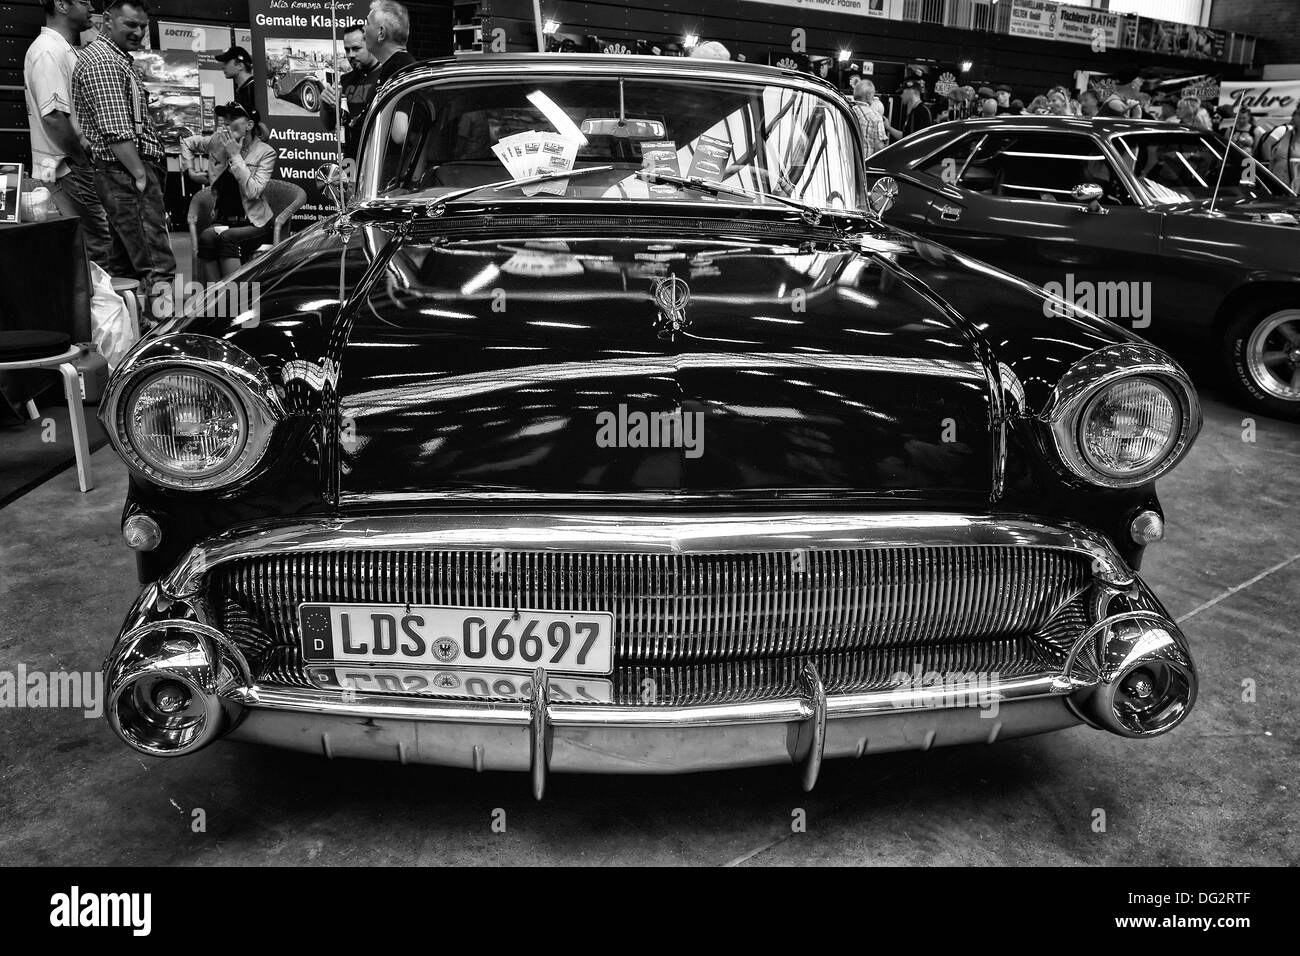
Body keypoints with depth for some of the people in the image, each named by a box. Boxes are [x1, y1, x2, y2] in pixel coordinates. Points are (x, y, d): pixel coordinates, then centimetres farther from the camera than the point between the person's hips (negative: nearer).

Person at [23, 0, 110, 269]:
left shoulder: (64, 50, 19)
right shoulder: (48, 52, -14)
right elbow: (53, 117, -22)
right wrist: (84, 161, -15)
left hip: (77, 167, 10)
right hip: (67, 171, -10)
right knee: (93, 248, -9)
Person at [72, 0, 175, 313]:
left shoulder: (119, 59, 23)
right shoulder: (102, 61, -10)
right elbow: (116, 131, -20)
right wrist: (140, 175, -21)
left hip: (127, 171, 11)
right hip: (126, 172, -11)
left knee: (123, 263, 14)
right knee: (155, 264, -17)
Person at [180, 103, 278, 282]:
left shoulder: (266, 152, -5)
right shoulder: (217, 141, 7)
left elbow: (252, 192, -18)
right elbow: (187, 143, 28)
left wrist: (235, 155, -16)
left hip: (254, 224, -3)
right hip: (223, 220, 3)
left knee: (226, 238, -35)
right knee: (206, 237, -30)